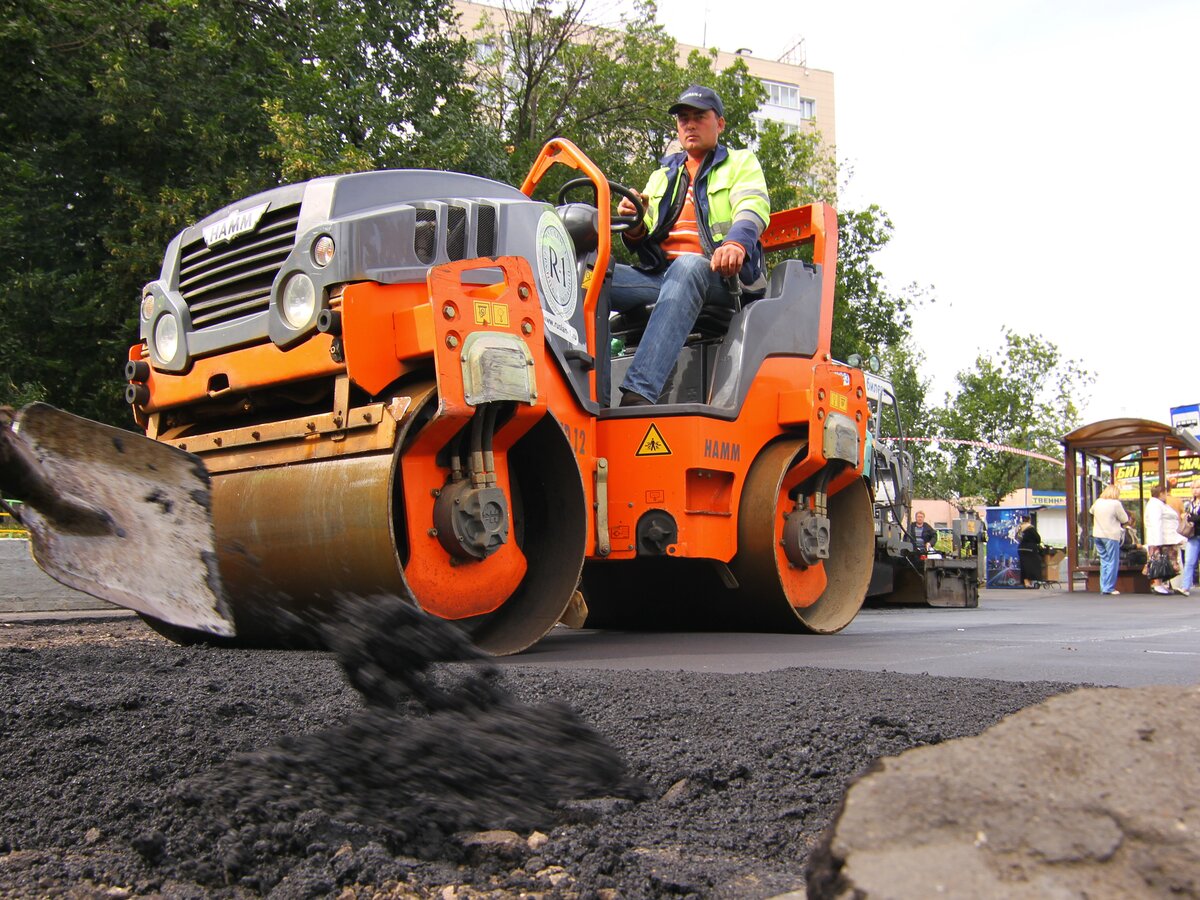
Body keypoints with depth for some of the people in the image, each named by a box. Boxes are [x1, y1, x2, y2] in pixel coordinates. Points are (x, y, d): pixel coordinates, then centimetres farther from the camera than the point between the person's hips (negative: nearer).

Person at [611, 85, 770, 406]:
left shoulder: (741, 163, 19)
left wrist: (737, 243, -27)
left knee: (687, 266, -40)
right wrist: (634, 228, -1)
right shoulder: (662, 176, 31)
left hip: (720, 277, -4)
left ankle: (639, 393, -55)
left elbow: (754, 210, -3)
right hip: (660, 275, 4)